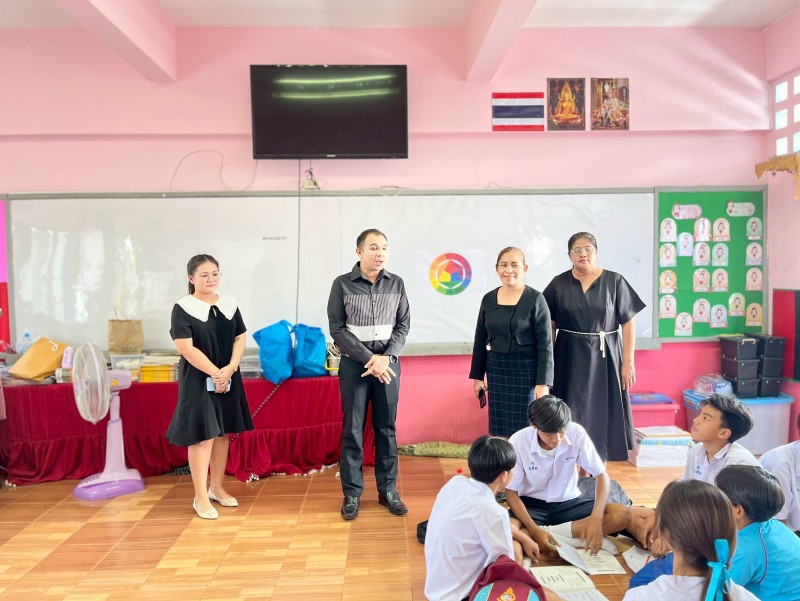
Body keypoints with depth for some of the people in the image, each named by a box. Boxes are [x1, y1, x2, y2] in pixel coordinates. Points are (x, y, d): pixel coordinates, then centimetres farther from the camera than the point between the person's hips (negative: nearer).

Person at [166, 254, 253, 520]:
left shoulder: (229, 304, 7)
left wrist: (229, 369, -11)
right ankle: (200, 497, 6)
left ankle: (217, 487, 26)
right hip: (198, 381, -5)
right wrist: (215, 373, -17)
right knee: (202, 436, -4)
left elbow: (241, 338, 4)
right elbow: (185, 348, -15)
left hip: (229, 379, 5)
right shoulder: (183, 308, -8)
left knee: (223, 434, 12)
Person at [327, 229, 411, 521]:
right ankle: (352, 493, 15)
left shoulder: (396, 283, 4)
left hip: (389, 362, 2)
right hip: (354, 363, -2)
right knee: (353, 429, 4)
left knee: (386, 428, 8)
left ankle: (388, 490, 20)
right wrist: (369, 359, -13)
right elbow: (337, 329, -7)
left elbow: (403, 325, 4)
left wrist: (386, 358, -11)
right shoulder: (342, 284, -4)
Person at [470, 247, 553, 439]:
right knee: (499, 430, 8)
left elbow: (545, 344, -8)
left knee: (524, 429, 1)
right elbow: (480, 341, 11)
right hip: (496, 370, 4)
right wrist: (477, 376, 10)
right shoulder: (488, 299, 5)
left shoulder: (535, 299, -7)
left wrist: (543, 382, -12)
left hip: (525, 371, -4)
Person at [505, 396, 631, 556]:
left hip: (568, 503, 3)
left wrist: (596, 519, -28)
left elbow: (602, 476, -12)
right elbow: (511, 492, -14)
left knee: (622, 515, -22)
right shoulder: (518, 442, -21)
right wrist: (535, 530, -29)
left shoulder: (576, 433, -18)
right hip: (532, 505, -3)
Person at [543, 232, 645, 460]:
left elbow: (629, 323, -2)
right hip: (570, 358, 1)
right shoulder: (559, 284, 2)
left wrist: (628, 361, -6)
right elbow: (549, 325, 5)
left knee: (603, 411, 5)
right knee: (572, 413, 3)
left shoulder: (614, 281, -1)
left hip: (605, 357, 0)